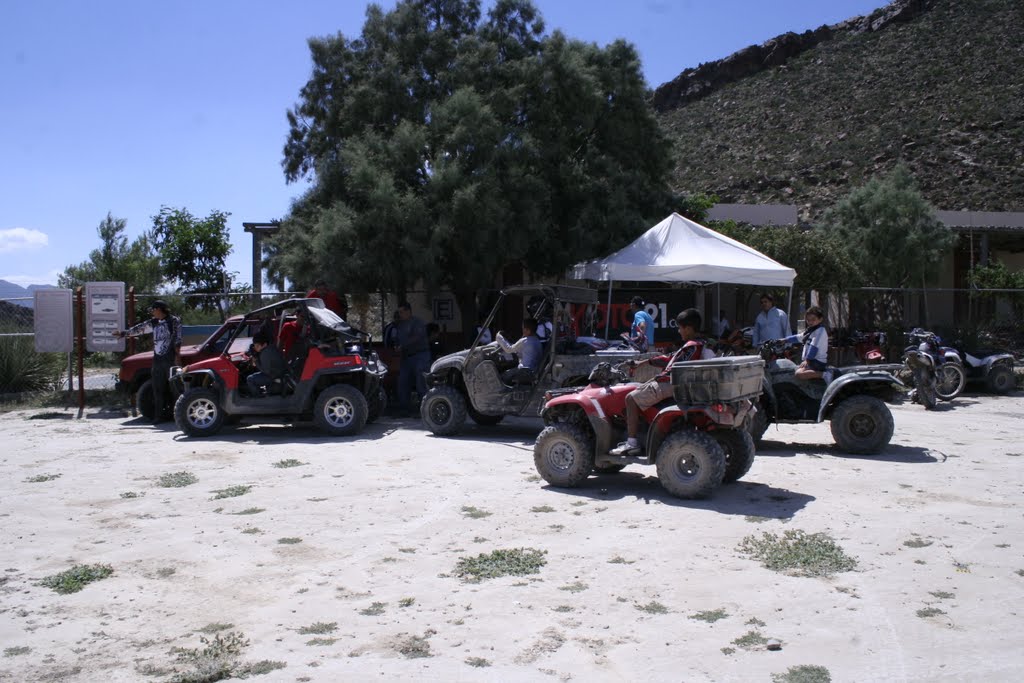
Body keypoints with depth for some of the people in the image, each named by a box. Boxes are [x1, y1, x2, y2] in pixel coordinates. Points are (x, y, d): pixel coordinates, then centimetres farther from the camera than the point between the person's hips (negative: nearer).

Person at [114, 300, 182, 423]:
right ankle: (158, 416, 9)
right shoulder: (153, 322, 15)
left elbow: (177, 339, -8)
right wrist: (123, 333, 30)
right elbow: (139, 329, 25)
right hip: (157, 359, 7)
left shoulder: (174, 321, -3)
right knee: (157, 390, 5)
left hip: (170, 359, -7)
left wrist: (177, 355, -14)